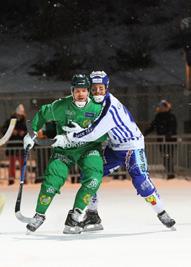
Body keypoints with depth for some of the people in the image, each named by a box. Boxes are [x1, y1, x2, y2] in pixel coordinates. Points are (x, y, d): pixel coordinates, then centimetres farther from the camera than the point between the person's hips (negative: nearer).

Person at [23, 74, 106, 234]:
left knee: (94, 177, -24)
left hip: (89, 149, 0)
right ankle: (39, 216, 4)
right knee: (53, 178, -16)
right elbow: (42, 115, 5)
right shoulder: (61, 106, -12)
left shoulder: (96, 108, -13)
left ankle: (75, 215, -14)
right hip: (64, 150, 0)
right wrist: (31, 134, 4)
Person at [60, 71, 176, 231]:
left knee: (140, 179, -25)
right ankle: (92, 216, 10)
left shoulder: (111, 107, -27)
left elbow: (94, 133, -31)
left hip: (132, 146, -9)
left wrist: (68, 138, -25)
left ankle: (162, 214, -15)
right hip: (114, 147, 9)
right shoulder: (97, 102, 1)